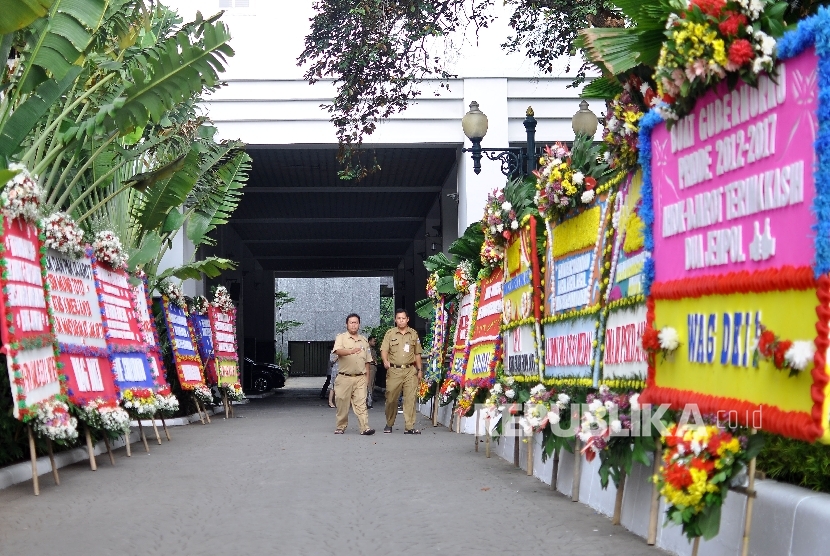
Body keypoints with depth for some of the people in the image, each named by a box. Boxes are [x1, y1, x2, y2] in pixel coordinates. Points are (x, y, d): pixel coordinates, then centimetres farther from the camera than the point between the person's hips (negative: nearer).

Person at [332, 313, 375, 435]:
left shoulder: (364, 341, 16)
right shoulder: (341, 338, 2)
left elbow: (367, 360, 20)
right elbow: (338, 351, -19)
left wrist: (366, 376, 14)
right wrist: (352, 351, -37)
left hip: (360, 378, 2)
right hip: (344, 377, -2)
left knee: (361, 402, -7)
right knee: (342, 403, 3)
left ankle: (365, 427, -14)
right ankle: (340, 427, 16)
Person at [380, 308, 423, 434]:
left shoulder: (414, 334, 13)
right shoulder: (390, 333, 6)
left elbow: (417, 354, 18)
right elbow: (384, 350, -2)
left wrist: (419, 370, 14)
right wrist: (385, 361, -22)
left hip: (410, 370, 1)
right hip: (394, 370, -1)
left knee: (410, 398, -5)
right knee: (391, 399, 2)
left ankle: (409, 427, -5)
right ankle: (389, 424, 18)